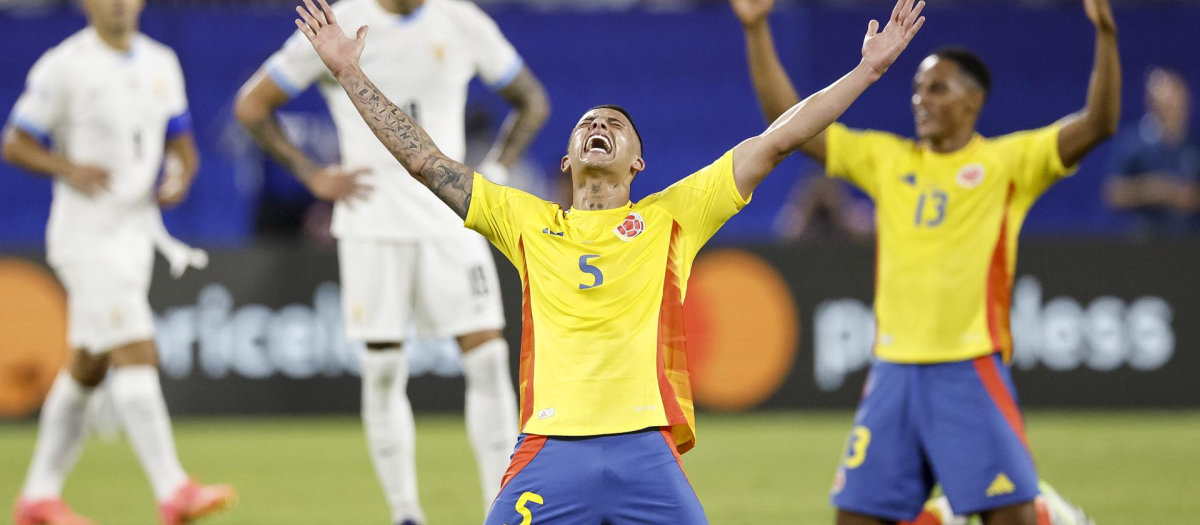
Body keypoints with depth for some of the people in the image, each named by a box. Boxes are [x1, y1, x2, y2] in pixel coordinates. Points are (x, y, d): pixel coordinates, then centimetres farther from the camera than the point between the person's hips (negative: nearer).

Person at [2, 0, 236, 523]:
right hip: (86, 237, -7)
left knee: (87, 367, 12)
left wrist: (181, 175, -5)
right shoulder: (63, 67, -9)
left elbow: (181, 141, 17)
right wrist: (70, 169, -22)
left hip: (136, 232, 7)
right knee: (137, 356, -15)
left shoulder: (161, 63, 10)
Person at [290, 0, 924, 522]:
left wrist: (868, 69, 12)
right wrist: (349, 73, 18)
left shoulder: (670, 217, 15)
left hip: (647, 451, -1)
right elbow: (424, 161, 19)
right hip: (548, 452, 1)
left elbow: (775, 141, 14)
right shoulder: (527, 222, 19)